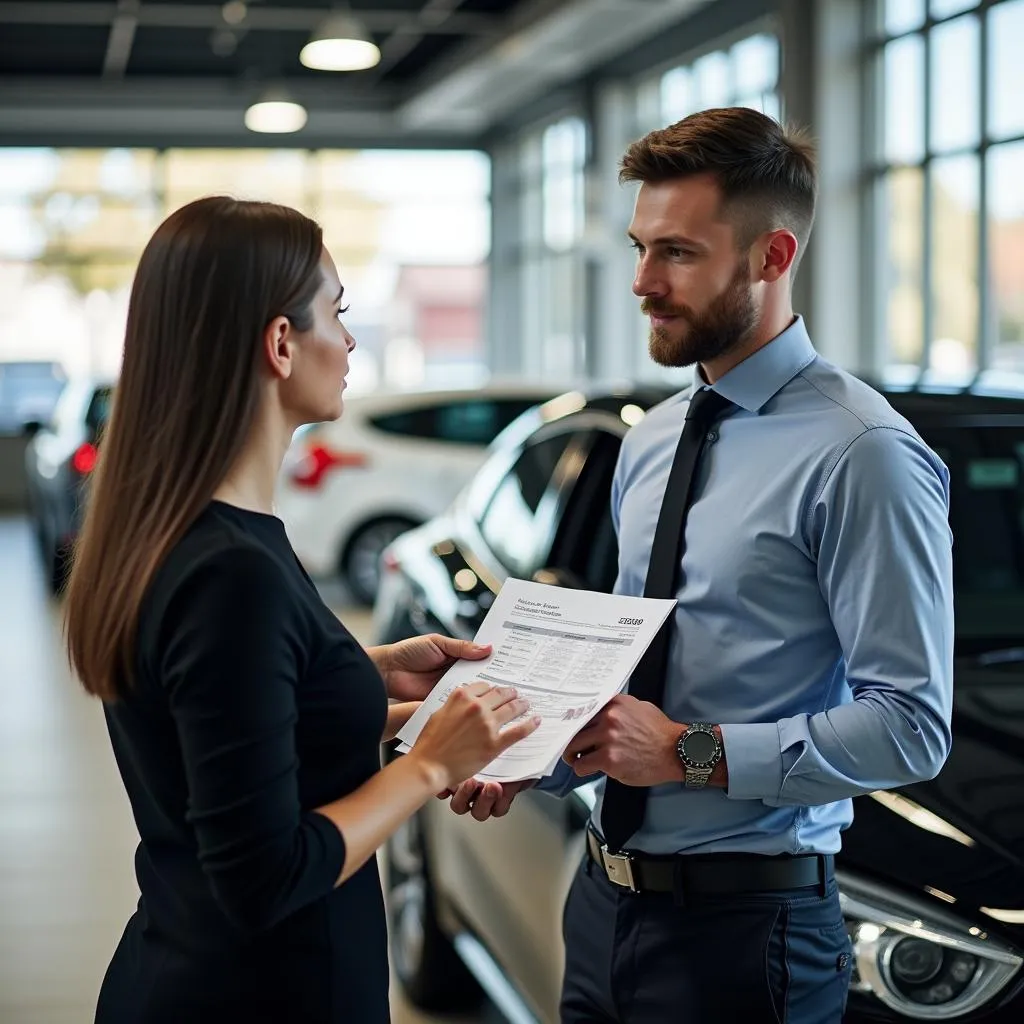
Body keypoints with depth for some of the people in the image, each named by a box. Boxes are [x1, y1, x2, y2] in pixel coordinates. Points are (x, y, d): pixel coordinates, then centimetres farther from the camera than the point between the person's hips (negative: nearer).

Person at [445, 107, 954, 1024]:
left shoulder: (859, 456, -16)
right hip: (607, 898, 7)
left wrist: (695, 753, -21)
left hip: (743, 919, -7)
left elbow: (911, 725, -19)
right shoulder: (651, 440, 10)